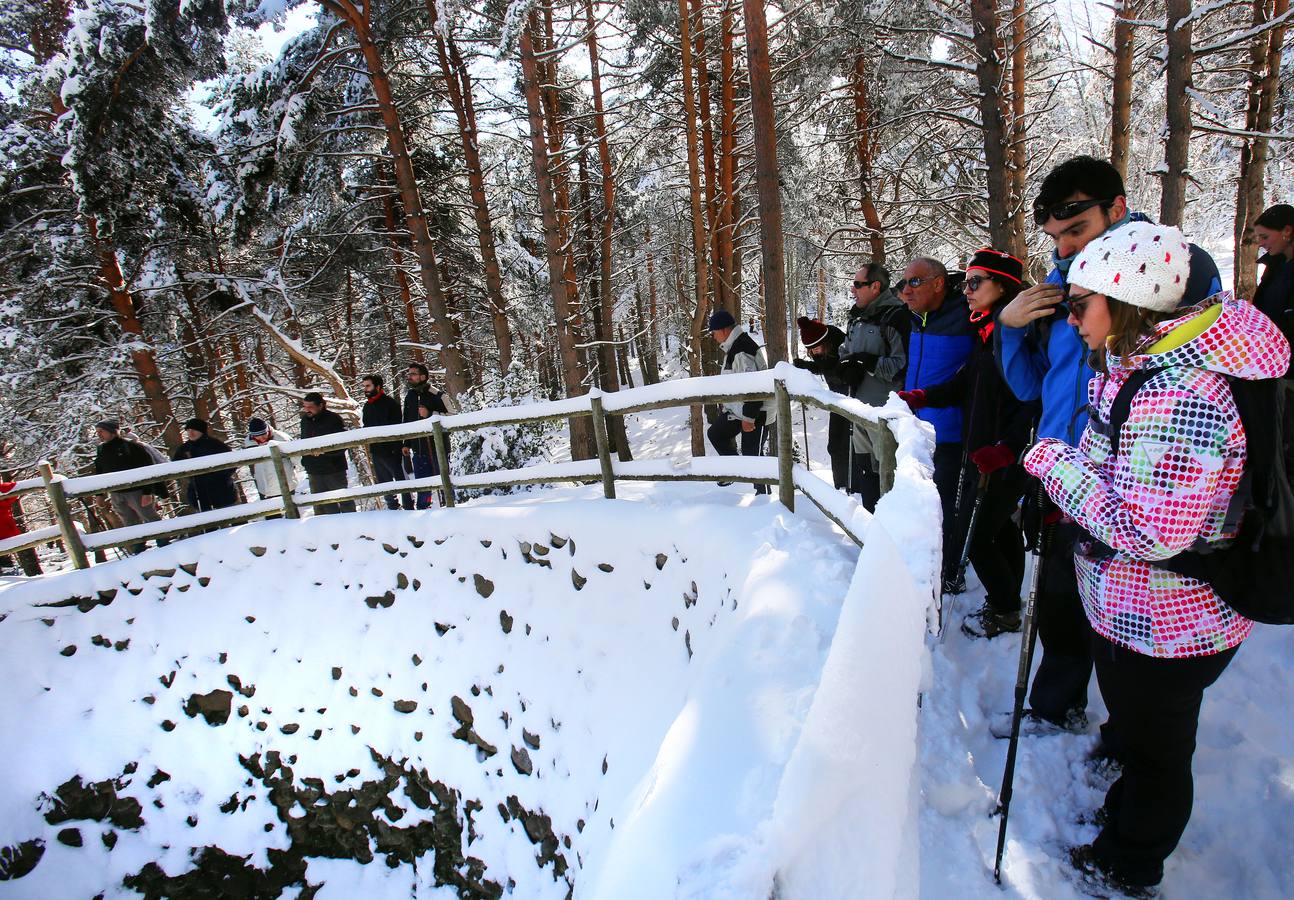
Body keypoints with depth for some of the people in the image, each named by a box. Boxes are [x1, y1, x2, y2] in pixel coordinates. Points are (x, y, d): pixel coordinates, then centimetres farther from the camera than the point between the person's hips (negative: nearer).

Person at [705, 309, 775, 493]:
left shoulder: (742, 352, -24)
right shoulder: (732, 348, 10)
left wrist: (748, 417, -24)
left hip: (756, 413, -11)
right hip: (738, 410, 11)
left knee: (752, 454, -3)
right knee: (715, 433, 18)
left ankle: (763, 493, 13)